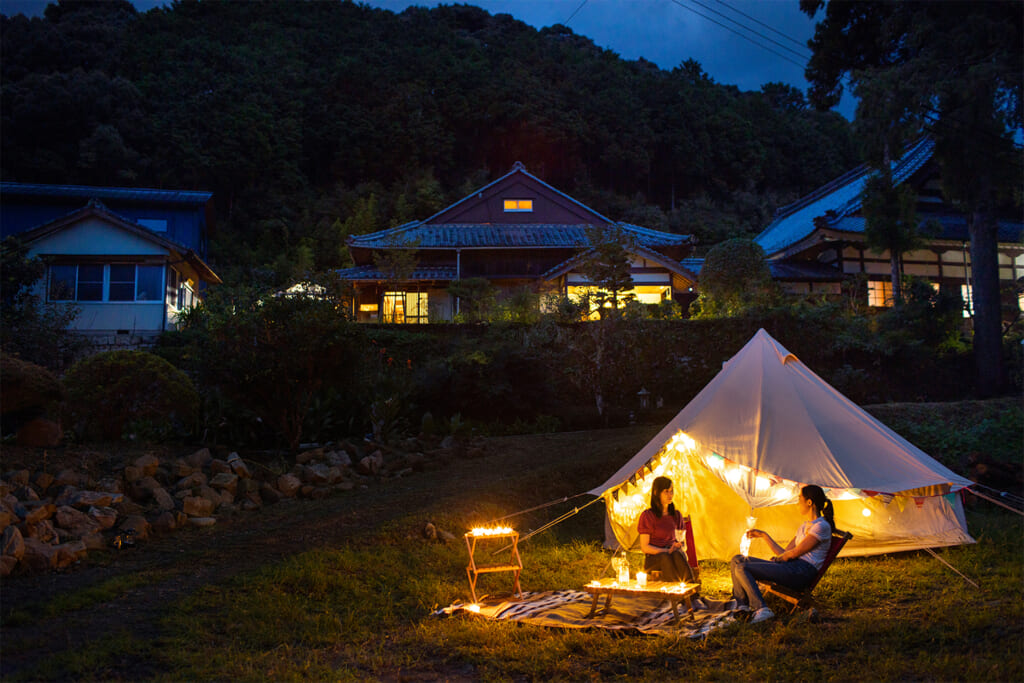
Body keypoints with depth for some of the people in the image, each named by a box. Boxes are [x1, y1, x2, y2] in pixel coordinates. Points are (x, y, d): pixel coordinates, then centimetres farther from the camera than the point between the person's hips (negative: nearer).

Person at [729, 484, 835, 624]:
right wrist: (763, 535, 21)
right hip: (791, 567, 10)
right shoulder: (804, 526, 24)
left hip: (801, 572, -10)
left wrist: (778, 558, 8)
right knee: (737, 561, 2)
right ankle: (742, 607, -8)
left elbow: (794, 553, -9)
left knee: (742, 569, -22)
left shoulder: (821, 526, -6)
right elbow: (785, 553, 21)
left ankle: (761, 610, -29)